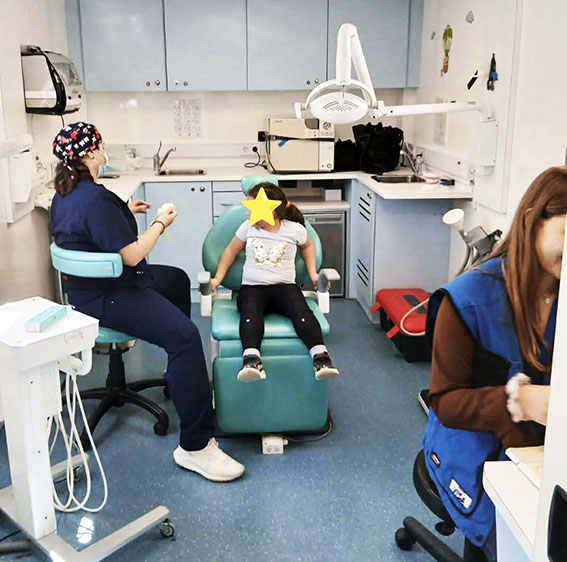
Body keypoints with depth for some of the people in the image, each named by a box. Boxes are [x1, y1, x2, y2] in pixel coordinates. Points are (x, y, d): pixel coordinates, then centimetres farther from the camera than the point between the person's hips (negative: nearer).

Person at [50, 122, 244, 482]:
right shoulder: (94, 198, -24)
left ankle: (184, 375, 44)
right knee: (185, 335, -28)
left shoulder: (65, 192, 9)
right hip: (105, 297, -12)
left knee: (178, 279, 30)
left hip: (89, 283, 12)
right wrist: (161, 223, -10)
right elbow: (132, 255, -24)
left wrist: (125, 211, 21)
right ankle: (195, 446, -25)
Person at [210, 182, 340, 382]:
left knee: (300, 309, -34)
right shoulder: (248, 227, 10)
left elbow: (307, 246, 27)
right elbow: (231, 251, 23)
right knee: (250, 312, -36)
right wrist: (217, 278, 16)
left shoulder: (294, 229, 5)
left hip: (284, 285, 0)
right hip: (252, 287, 0)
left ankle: (320, 356, -44)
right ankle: (251, 360, -55)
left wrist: (313, 273, 17)